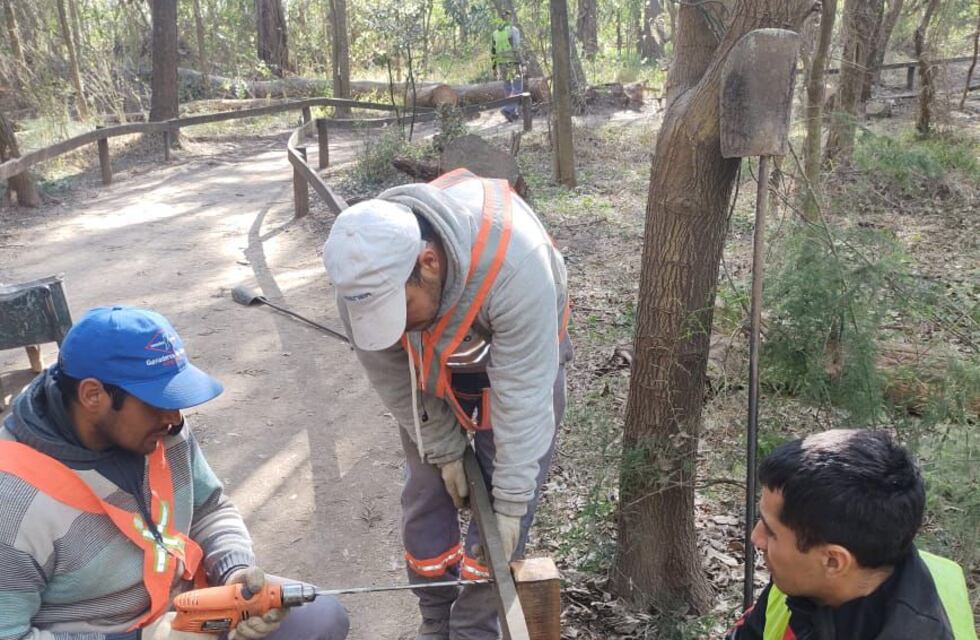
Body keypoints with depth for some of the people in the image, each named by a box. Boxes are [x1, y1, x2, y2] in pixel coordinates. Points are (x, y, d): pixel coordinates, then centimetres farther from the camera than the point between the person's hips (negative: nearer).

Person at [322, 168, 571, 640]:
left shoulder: (511, 262, -44)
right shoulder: (362, 275, -30)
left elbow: (523, 396, -35)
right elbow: (391, 378, -15)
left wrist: (511, 501, -27)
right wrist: (444, 449, -10)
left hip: (523, 355, -3)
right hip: (430, 366, 3)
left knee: (498, 507, -5)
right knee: (426, 493, 7)